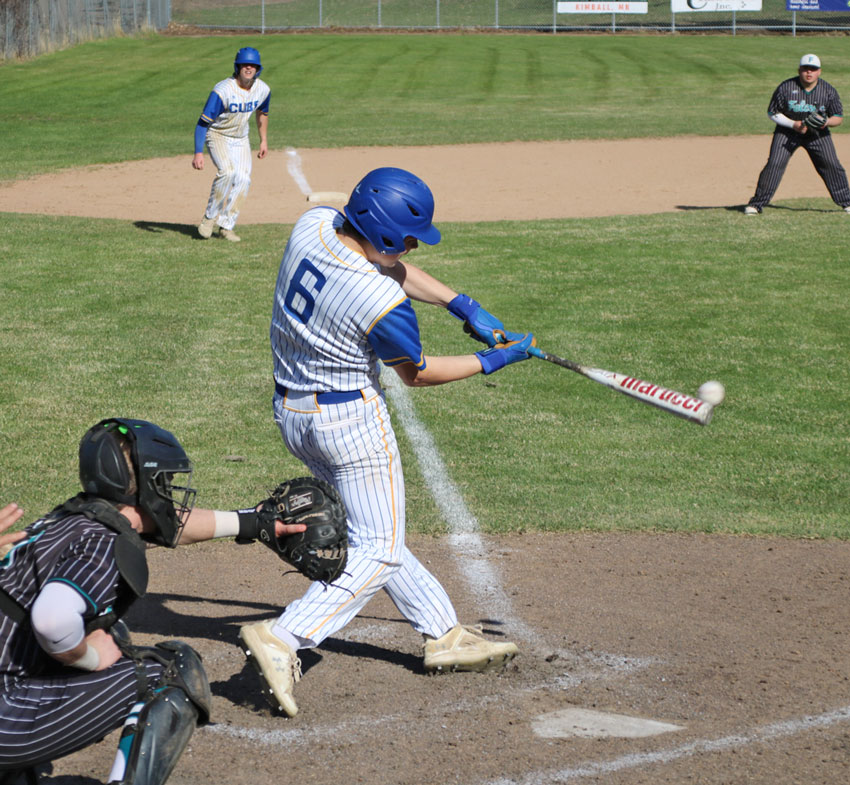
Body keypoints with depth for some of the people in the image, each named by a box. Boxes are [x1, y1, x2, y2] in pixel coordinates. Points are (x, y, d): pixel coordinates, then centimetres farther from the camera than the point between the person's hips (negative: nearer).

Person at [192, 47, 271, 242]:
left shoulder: (263, 90, -8)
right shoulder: (223, 90, -26)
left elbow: (262, 113, 16)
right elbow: (203, 122, -25)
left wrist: (264, 140, 18)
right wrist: (198, 153, -33)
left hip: (240, 139, 6)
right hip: (218, 136, -6)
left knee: (243, 178, -9)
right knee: (227, 172, -28)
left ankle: (226, 225, 3)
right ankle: (210, 217, -12)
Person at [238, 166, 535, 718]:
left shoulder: (314, 225, -8)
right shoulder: (383, 303, -28)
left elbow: (385, 264, 9)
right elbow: (416, 373, -9)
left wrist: (462, 305, 5)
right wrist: (491, 362, 3)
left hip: (291, 415, 9)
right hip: (350, 420, -9)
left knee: (370, 532, 18)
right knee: (378, 551, -1)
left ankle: (445, 635, 29)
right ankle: (283, 640, -16)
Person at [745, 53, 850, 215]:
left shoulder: (828, 91, -10)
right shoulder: (785, 88, -15)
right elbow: (772, 113, -7)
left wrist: (827, 122, -27)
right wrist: (794, 124, -21)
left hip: (818, 134, 2)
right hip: (787, 131, -2)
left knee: (831, 164, -5)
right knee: (774, 164, -14)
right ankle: (757, 204, -9)